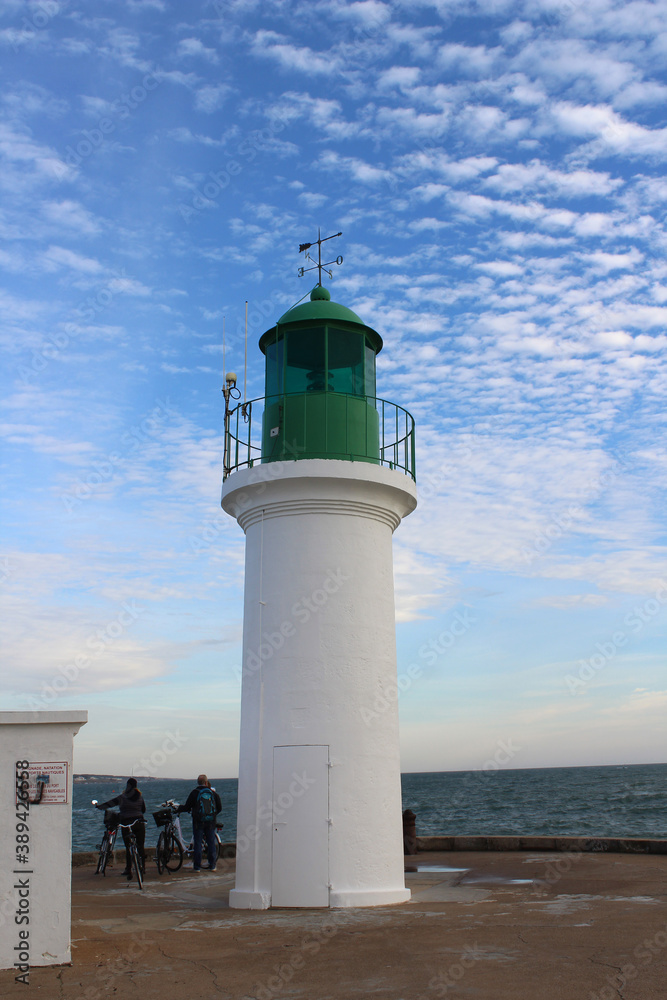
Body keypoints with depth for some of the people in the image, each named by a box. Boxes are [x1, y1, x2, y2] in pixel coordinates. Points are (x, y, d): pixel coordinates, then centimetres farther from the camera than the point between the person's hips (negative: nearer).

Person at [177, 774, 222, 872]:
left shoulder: (195, 793, -5)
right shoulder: (213, 793, 4)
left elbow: (186, 807, -4)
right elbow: (219, 808, 9)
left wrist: (178, 808, 15)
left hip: (198, 821, -2)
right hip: (211, 822, 2)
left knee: (198, 843, 3)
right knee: (211, 843, 9)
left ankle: (197, 866, 4)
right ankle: (212, 866, 12)